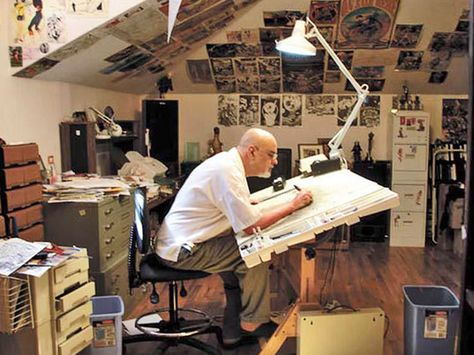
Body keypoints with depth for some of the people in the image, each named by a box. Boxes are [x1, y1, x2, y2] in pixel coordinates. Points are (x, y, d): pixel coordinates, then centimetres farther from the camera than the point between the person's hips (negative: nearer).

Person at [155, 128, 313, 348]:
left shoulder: (227, 161, 9)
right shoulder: (227, 172, -22)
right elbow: (252, 227, -21)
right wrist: (293, 205, -12)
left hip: (179, 242, 10)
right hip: (181, 251, -10)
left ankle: (233, 334, 17)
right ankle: (252, 323, 8)